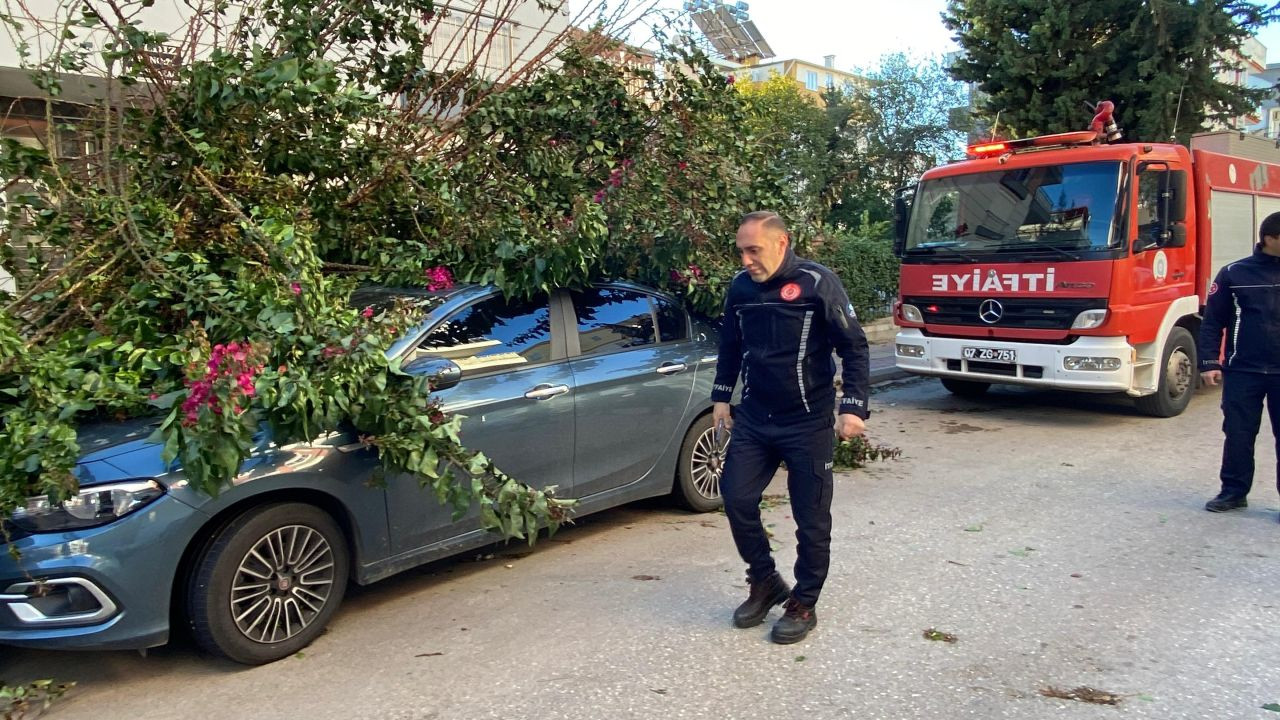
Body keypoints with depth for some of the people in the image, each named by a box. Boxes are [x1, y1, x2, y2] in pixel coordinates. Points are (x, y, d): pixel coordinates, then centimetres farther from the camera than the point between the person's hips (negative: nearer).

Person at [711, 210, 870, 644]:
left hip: (807, 423, -5)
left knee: (811, 517, 4)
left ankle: (804, 604, 21)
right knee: (737, 499, 3)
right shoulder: (740, 287, 2)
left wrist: (853, 406, -15)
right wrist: (722, 398, 16)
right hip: (753, 419, 5)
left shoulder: (818, 283, -13)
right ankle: (765, 583, 25)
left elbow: (854, 347, -10)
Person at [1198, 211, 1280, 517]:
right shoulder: (1234, 274, -1)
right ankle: (1234, 492, 18)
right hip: (1242, 371, -1)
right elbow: (1212, 322, 1)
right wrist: (1209, 363, -5)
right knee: (1238, 435, 6)